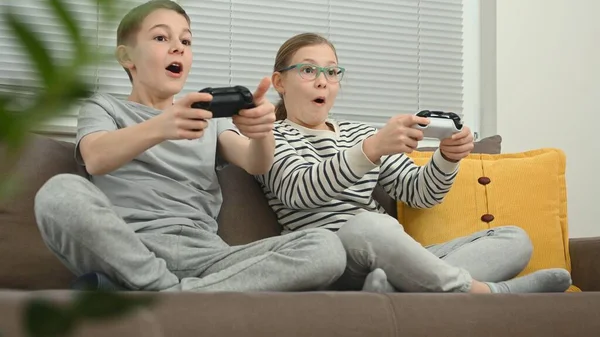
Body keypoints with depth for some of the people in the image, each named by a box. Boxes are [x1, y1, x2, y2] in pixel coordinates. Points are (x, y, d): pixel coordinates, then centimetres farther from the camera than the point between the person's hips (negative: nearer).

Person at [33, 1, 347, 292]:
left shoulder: (208, 116, 29)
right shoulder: (104, 107, 18)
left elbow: (256, 164, 8)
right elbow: (96, 159, -7)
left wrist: (261, 133, -18)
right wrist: (160, 128, -28)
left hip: (202, 258, 4)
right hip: (127, 255, -4)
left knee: (325, 248, -20)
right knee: (60, 192, -34)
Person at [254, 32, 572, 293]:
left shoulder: (360, 133, 23)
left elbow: (419, 193, 14)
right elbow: (300, 190, -17)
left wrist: (448, 157, -9)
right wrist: (373, 149, -32)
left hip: (392, 257, 7)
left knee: (514, 238, -5)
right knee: (366, 226, -40)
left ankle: (400, 287, -32)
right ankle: (477, 291, -24)